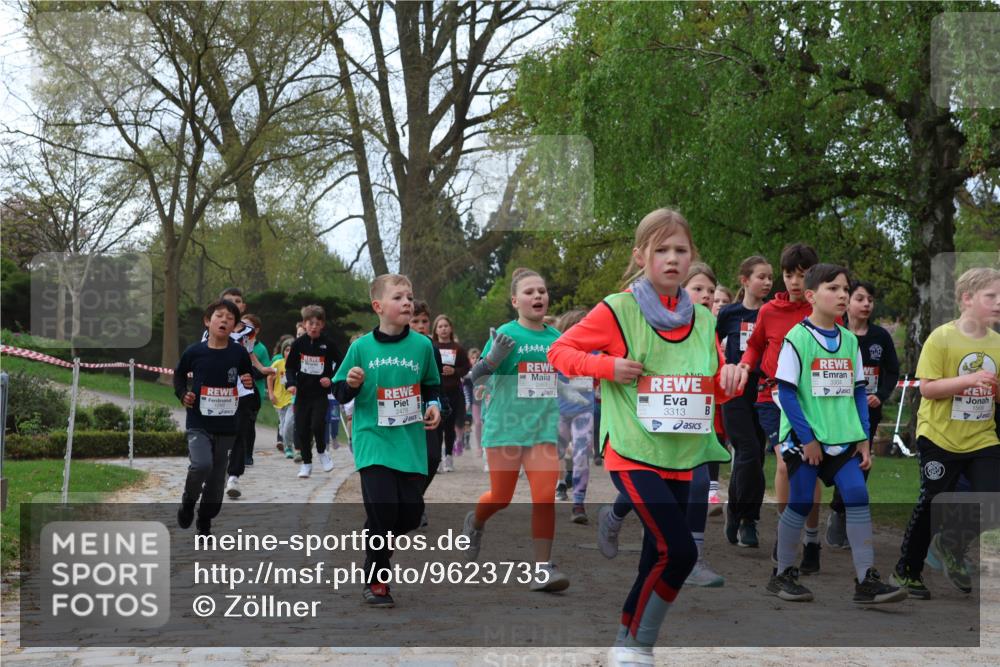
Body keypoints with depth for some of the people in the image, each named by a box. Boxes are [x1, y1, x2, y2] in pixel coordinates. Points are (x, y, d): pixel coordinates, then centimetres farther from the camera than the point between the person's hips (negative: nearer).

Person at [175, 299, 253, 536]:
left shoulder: (239, 353, -5)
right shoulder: (195, 352, -6)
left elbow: (246, 377, 12)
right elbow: (179, 374, 13)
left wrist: (249, 384, -10)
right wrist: (182, 394, -3)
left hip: (226, 426, 2)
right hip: (198, 423, -2)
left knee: (217, 478, 10)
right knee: (202, 465, -25)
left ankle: (205, 524, 29)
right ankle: (188, 502, 4)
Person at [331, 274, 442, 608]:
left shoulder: (422, 345, 2)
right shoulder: (361, 347, -3)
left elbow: (432, 386, 16)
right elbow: (340, 394, 5)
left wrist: (433, 406, -3)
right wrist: (351, 384, -16)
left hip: (410, 443, 3)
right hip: (373, 440, -3)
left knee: (411, 513, 1)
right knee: (382, 508, -12)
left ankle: (377, 543, 35)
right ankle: (376, 582, 6)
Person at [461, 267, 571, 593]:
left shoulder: (556, 337, 4)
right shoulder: (506, 334, -9)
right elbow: (476, 373, -15)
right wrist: (492, 358, -36)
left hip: (543, 429, 3)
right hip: (505, 427, -3)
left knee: (545, 497, -8)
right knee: (502, 497, 9)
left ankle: (542, 569, -1)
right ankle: (476, 523, 43)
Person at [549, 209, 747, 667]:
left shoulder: (703, 319, 8)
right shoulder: (618, 310, -7)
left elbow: (714, 391, 16)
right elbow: (559, 352, -2)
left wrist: (731, 380, -7)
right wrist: (607, 366, -17)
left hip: (681, 456, 6)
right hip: (633, 452, -6)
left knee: (658, 556, 8)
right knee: (680, 551, -16)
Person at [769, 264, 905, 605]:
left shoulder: (850, 340, 8)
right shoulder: (797, 338, -10)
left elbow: (858, 391, 13)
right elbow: (785, 392, -12)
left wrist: (863, 437, 7)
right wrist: (806, 438, -14)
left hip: (842, 439, 5)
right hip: (804, 439, -5)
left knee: (857, 497, -5)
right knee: (800, 503, 1)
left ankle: (866, 580, -1)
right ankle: (783, 575, 18)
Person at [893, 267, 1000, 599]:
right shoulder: (941, 338, -11)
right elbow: (927, 388, -15)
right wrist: (970, 379, -26)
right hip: (940, 437, -5)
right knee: (932, 503, 4)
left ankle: (950, 547, 23)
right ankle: (906, 572, 22)